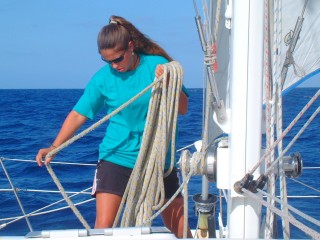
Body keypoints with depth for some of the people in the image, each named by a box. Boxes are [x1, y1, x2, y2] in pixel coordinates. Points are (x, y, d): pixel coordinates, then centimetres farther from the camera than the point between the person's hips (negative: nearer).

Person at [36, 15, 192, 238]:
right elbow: (79, 114, -2)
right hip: (116, 159, -1)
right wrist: (54, 147, -13)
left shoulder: (157, 65, -5)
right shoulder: (103, 78, -5)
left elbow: (183, 109, -4)